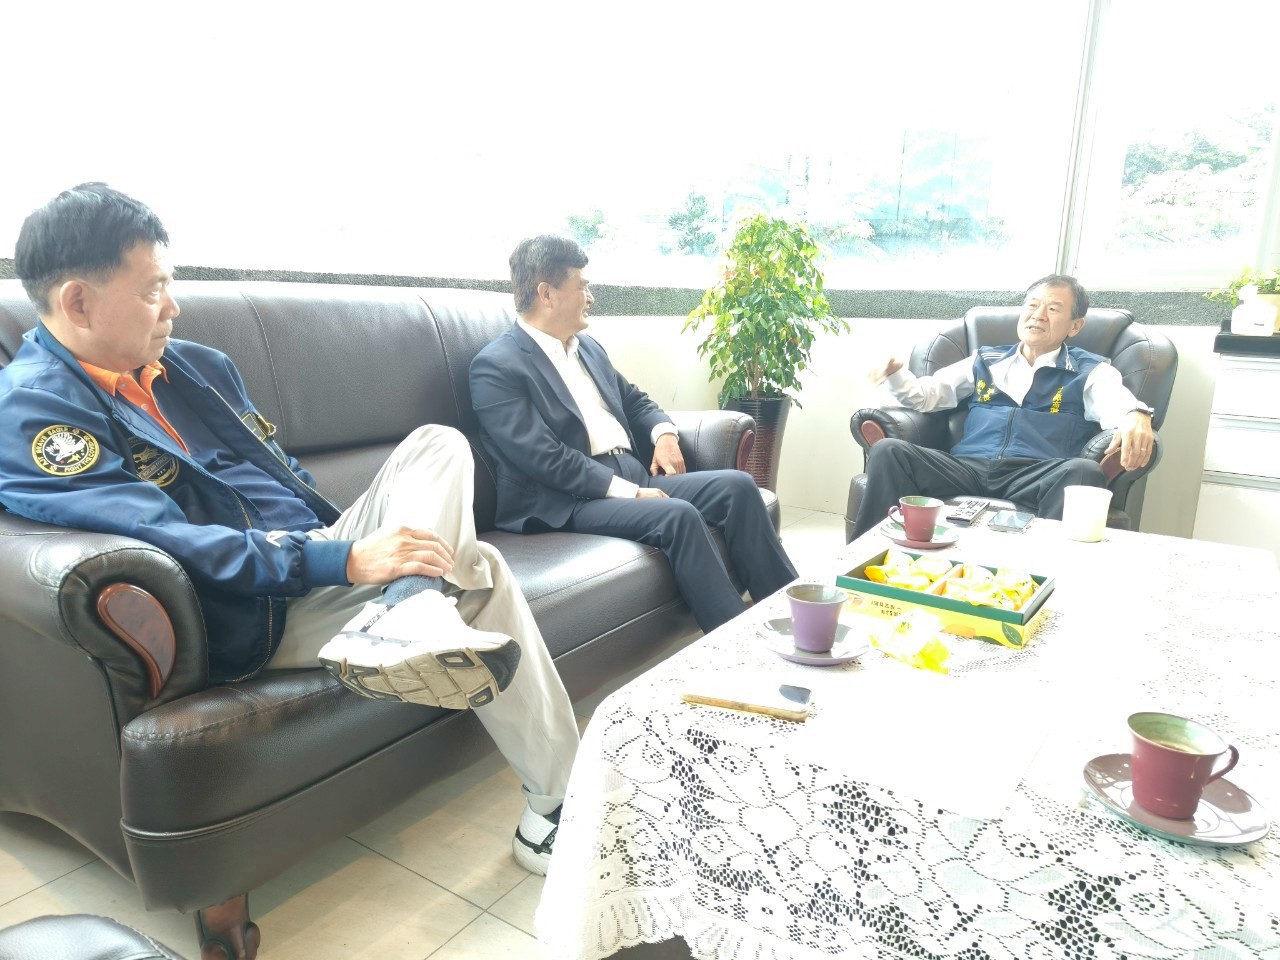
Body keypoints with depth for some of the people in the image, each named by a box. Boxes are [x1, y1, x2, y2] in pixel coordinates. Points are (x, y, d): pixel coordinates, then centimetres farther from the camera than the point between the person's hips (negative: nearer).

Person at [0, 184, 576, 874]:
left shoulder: (195, 364, 14)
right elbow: (171, 542, -23)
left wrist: (357, 537, 7)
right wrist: (347, 561, -29)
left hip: (318, 553, 8)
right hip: (256, 617, -8)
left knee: (438, 443, -7)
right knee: (478, 569, -18)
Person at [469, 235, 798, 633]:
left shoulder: (587, 347, 18)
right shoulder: (496, 366, -8)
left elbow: (634, 401, 27)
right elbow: (543, 458, -18)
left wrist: (664, 432, 3)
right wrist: (628, 491, -21)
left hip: (635, 474, 8)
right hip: (569, 500, -8)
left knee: (736, 486, -10)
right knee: (678, 515, -31)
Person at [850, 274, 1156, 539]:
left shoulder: (1090, 371, 18)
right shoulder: (985, 360, 26)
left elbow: (1116, 399, -4)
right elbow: (926, 395, 23)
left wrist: (1135, 416, -31)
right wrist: (895, 374, 0)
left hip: (1037, 476, -2)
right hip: (968, 468, 2)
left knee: (1084, 472, -36)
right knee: (888, 451, -22)